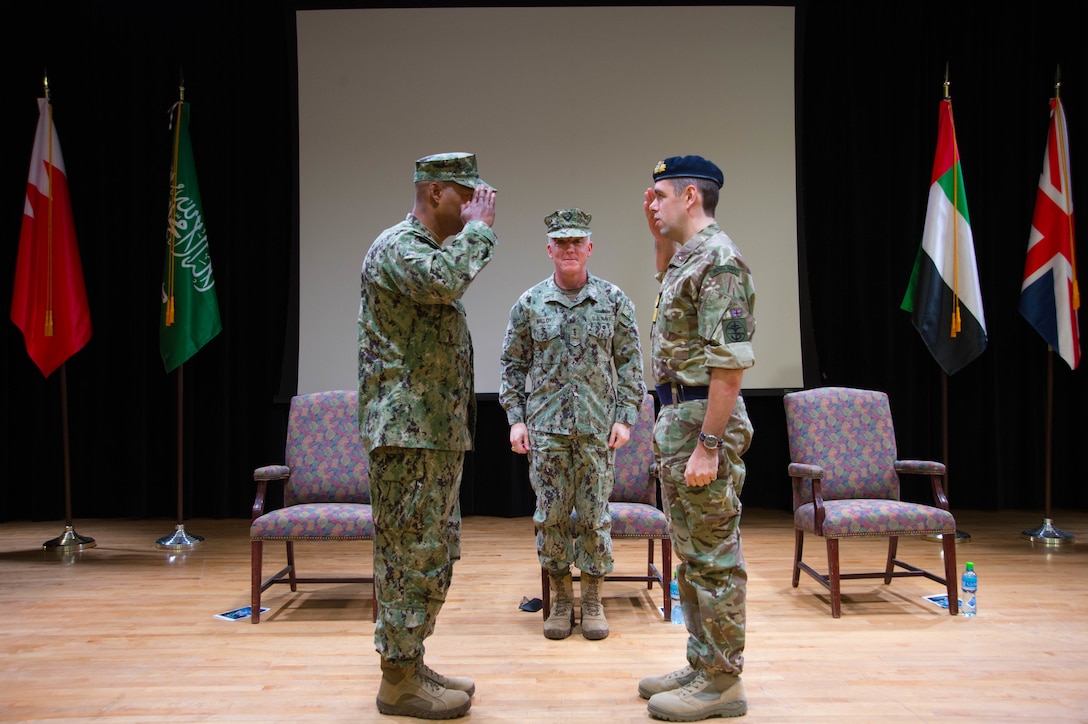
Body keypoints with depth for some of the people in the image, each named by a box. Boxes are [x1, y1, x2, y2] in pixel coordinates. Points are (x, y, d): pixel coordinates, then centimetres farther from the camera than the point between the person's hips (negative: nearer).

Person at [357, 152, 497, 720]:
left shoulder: (436, 250, 20)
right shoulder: (395, 246, -12)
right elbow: (445, 281, -34)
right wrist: (479, 228, -18)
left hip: (438, 432, 10)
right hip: (407, 432, -10)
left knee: (431, 556, 14)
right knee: (411, 555, -4)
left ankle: (411, 665, 25)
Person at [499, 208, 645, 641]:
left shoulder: (614, 301, 4)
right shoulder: (529, 304, 4)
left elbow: (630, 363, 4)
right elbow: (514, 365, 8)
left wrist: (625, 417, -3)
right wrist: (516, 419, 0)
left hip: (597, 427, 0)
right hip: (545, 427, 1)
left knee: (594, 513, 4)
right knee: (551, 514, 5)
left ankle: (592, 600, 17)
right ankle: (561, 597, 19)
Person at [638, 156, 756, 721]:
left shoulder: (718, 260, -17)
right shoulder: (688, 253, 14)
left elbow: (730, 362, -23)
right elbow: (667, 277, 41)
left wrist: (708, 445, -25)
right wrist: (659, 232, 24)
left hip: (703, 419, -11)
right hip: (676, 418, 11)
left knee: (712, 555, -2)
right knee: (690, 552, 16)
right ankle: (702, 663, 27)